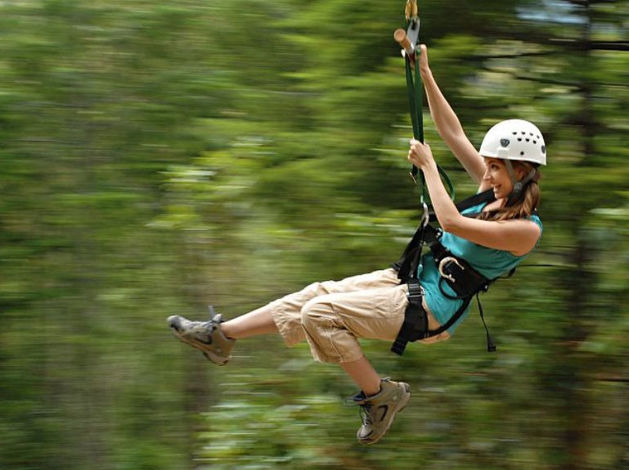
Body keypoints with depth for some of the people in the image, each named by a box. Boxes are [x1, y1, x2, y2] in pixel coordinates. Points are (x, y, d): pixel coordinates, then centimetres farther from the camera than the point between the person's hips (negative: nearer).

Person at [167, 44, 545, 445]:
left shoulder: (527, 230, -20)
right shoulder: (495, 190, 5)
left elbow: (451, 222, -30)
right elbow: (453, 132, 7)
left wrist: (427, 165, -20)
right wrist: (426, 77, 1)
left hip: (430, 307, -9)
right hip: (411, 278, 9)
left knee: (319, 313, -16)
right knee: (320, 293, 3)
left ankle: (380, 394, -4)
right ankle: (221, 335, 10)